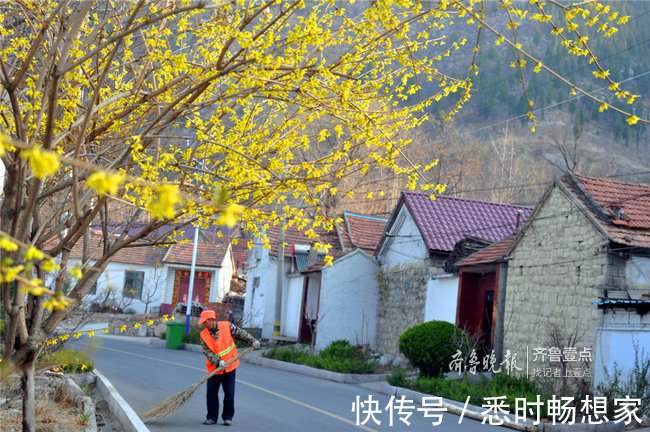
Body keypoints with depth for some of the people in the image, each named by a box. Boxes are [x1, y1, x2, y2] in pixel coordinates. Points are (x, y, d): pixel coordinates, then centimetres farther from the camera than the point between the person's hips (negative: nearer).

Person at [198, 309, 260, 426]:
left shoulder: (227, 326, -7)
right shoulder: (203, 335, -5)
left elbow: (241, 334, 4)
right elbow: (207, 352, -11)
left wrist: (253, 341, -3)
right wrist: (218, 362, -24)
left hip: (229, 367, -1)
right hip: (214, 368, 1)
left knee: (229, 394, 1)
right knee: (211, 394, 0)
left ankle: (228, 417, 16)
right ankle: (212, 417, 14)